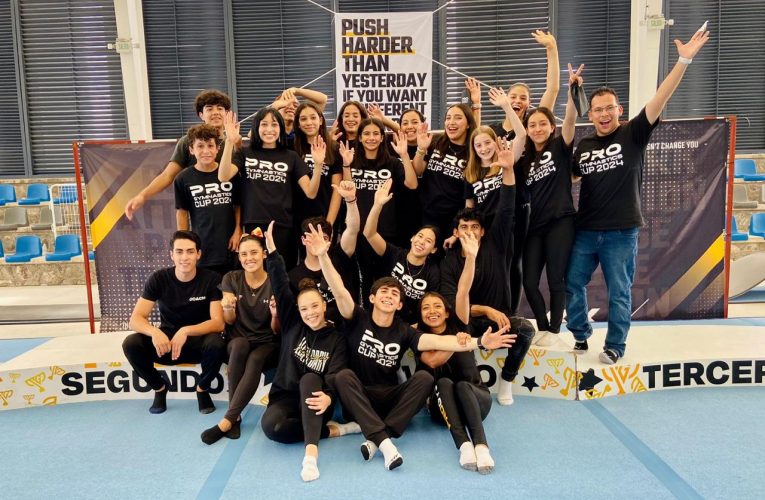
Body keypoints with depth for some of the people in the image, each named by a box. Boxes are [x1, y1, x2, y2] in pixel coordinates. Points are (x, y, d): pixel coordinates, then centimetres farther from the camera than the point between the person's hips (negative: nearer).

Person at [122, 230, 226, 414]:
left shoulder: (211, 279, -13)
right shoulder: (159, 278, -9)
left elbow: (218, 323, -19)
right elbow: (135, 319, -14)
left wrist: (186, 331, -36)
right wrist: (154, 332, -37)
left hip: (199, 341, -2)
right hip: (166, 341, 2)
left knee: (217, 344, -35)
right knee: (131, 343, -25)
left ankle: (202, 388, -2)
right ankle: (159, 386, 4)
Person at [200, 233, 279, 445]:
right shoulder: (231, 279, 1)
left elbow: (276, 330, -5)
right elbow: (230, 322, 1)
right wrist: (228, 307, -22)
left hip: (267, 345, -1)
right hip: (237, 343, 2)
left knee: (255, 359, -36)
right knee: (239, 344, -35)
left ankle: (227, 420, -30)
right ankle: (236, 416, -28)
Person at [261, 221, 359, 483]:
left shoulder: (336, 339, -2)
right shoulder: (292, 325, 2)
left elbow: (334, 377, -15)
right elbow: (281, 288, -8)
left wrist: (328, 398, -39)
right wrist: (272, 251, -18)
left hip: (314, 402, -1)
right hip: (286, 398, 2)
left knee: (309, 378, -36)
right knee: (270, 425, -32)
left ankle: (311, 453, -45)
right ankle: (333, 430, -19)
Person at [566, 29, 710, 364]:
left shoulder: (633, 134, -2)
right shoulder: (584, 146, 8)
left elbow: (659, 99, -13)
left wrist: (683, 62, -22)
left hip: (621, 232, -3)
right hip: (585, 230, 4)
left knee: (619, 292, 5)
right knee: (572, 283, 8)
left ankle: (615, 346, 20)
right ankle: (580, 335, 27)